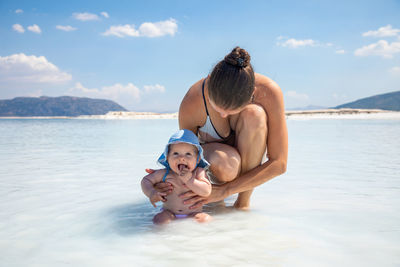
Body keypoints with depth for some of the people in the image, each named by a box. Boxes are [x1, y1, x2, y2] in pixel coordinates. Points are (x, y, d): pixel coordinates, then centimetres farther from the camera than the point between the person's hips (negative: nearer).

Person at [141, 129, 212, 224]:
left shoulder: (198, 172, -8)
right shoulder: (164, 174, -3)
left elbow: (206, 191, -19)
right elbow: (146, 180, 8)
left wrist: (189, 179, -26)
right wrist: (151, 193, -14)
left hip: (194, 212, -1)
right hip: (169, 212, 1)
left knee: (205, 219, -28)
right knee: (158, 220, -27)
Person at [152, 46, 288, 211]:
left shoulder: (269, 92, -29)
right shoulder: (192, 103, -28)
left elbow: (279, 164, -27)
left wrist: (224, 191, -34)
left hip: (251, 155, 1)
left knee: (254, 114, -33)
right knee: (223, 165, -40)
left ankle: (243, 201, -19)